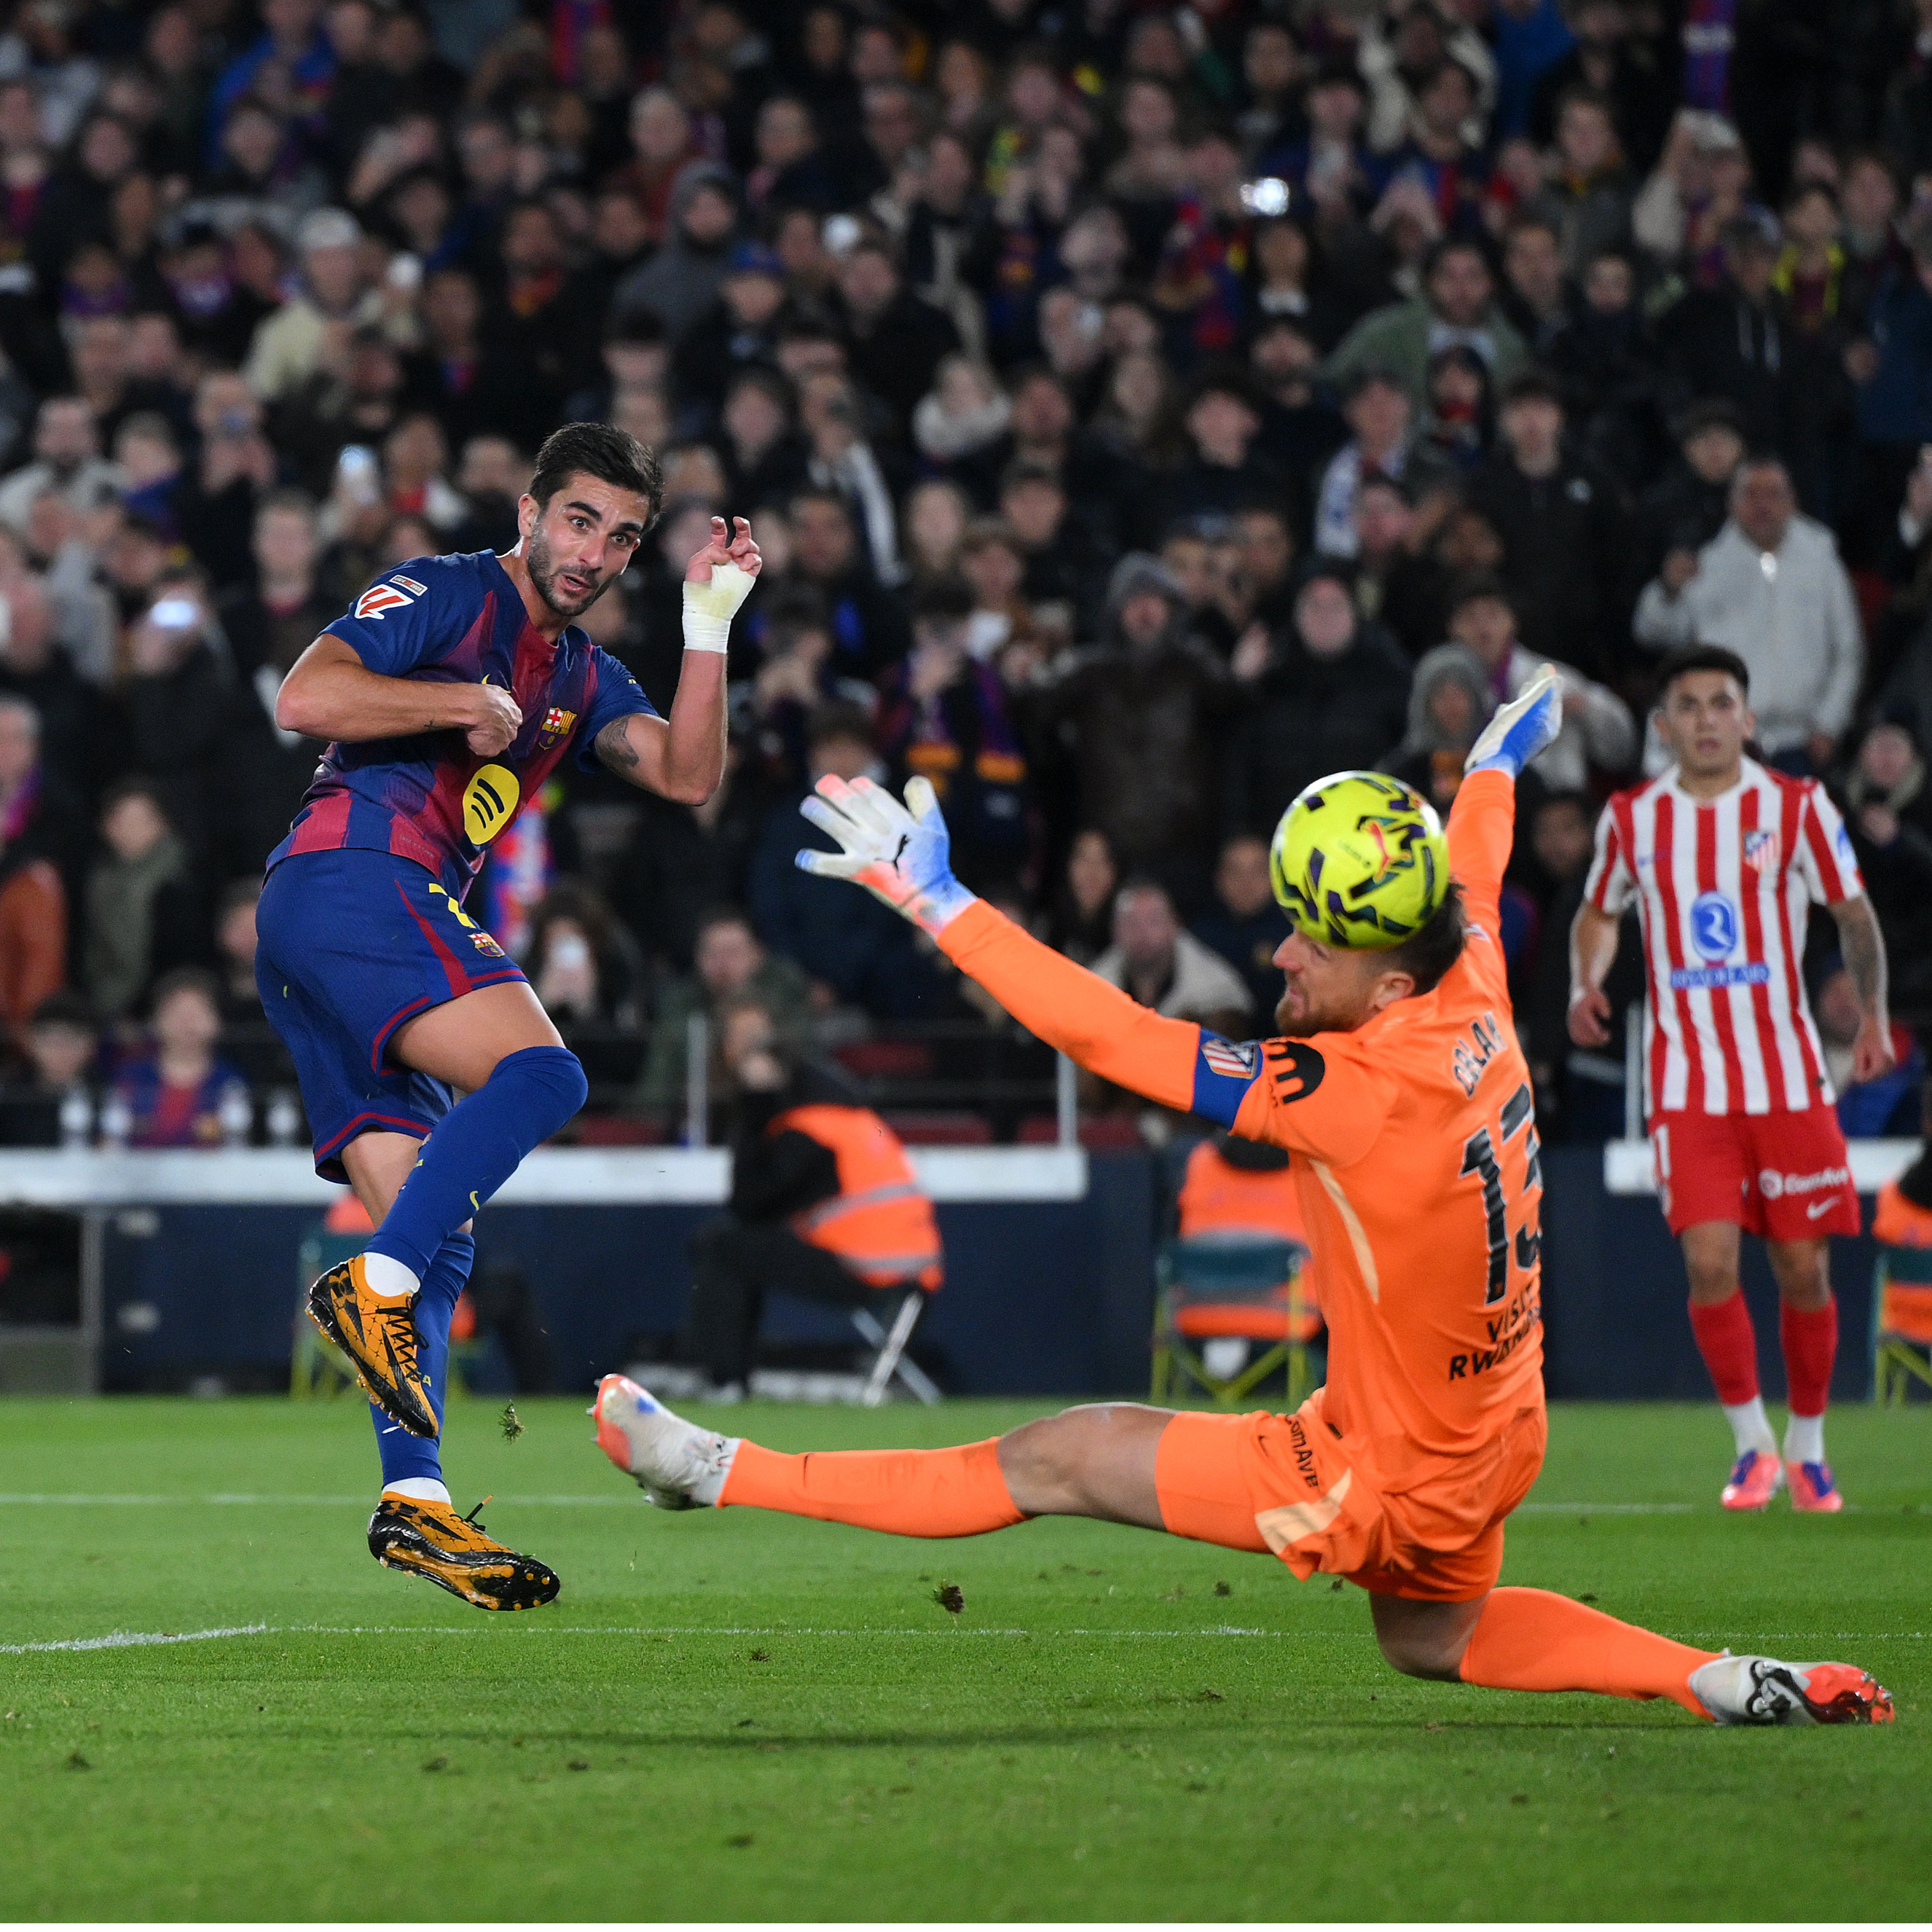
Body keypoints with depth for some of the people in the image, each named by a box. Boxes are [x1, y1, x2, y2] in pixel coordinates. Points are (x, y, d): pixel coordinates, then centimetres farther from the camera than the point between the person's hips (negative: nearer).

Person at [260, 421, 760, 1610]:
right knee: (537, 1069, -27)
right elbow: (304, 698, -11)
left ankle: (416, 1498, -9)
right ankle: (375, 1288, -32)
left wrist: (709, 625, 7)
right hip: (350, 877, -9)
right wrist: (466, 703, -9)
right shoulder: (445, 597, 1)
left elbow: (688, 778, 13)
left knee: (436, 1227, -1)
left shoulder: (581, 675, 25)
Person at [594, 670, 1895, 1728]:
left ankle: (725, 1476, 6)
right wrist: (1501, 758, 39)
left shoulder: (1356, 1093, -31)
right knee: (1433, 1643, 33)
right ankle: (1734, 1685, 22)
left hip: (1384, 1477, -8)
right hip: (1495, 1439, 8)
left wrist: (936, 902, -26)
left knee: (1050, 1461, -1)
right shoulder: (1474, 1000, -9)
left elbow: (1114, 1038, -30)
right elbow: (1471, 877, 16)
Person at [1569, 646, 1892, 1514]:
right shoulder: (1631, 818, 2)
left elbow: (1854, 913, 9)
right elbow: (1598, 913, 18)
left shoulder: (1797, 808, -2)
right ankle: (1753, 1445, 4)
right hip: (1687, 1081, 0)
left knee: (1802, 1270, 2)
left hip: (1788, 1079, 0)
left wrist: (1873, 1013, -2)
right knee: (1710, 1262, -13)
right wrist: (1584, 985, -1)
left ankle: (1807, 1446, 21)